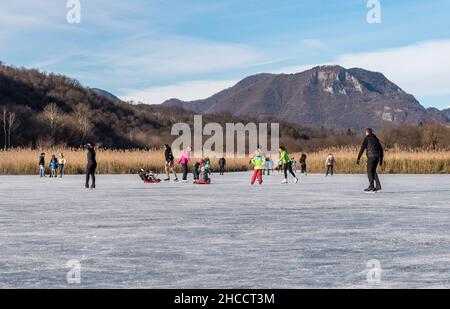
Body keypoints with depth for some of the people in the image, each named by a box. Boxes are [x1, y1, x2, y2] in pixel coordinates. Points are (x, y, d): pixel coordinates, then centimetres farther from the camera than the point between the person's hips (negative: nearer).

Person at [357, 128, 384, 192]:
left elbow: (362, 148, -8)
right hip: (377, 157, 7)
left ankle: (371, 187, -6)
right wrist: (381, 160, 26)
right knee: (373, 171, 15)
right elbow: (381, 149, 22)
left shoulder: (367, 138, 1)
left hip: (371, 156, -7)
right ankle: (378, 186, 8)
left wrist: (358, 158, -8)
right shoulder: (376, 139, 21)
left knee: (370, 171, -1)